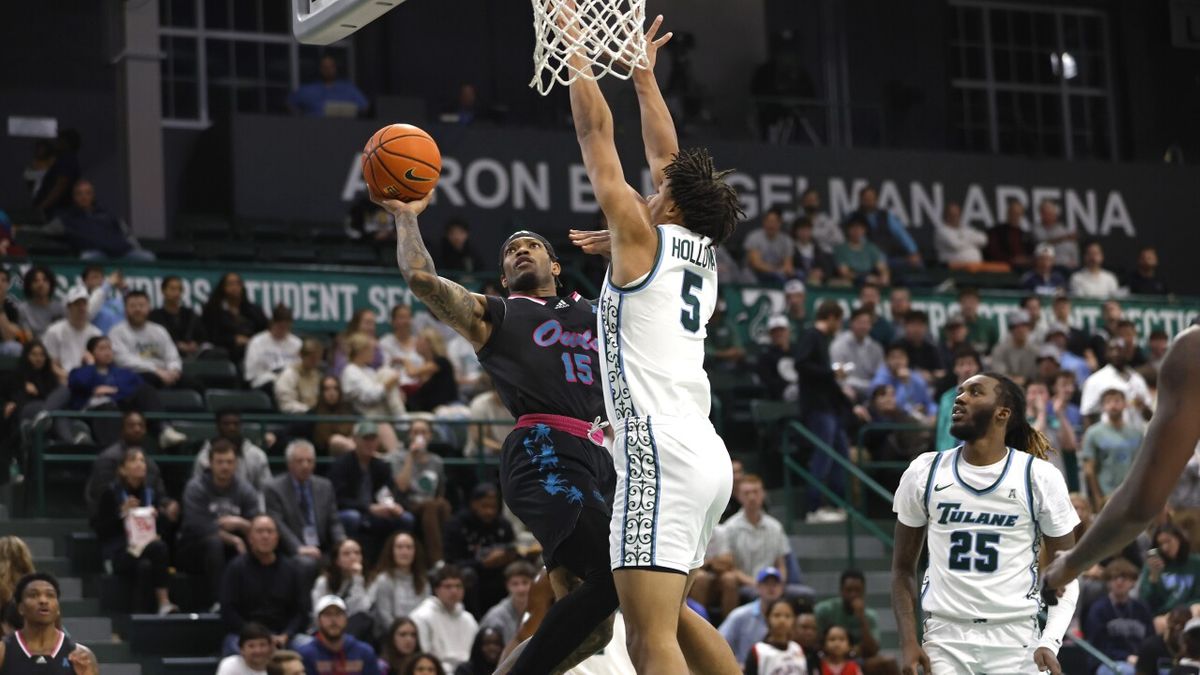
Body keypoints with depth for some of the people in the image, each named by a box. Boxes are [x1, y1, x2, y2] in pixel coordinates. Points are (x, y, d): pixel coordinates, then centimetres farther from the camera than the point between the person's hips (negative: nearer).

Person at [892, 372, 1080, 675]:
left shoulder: (1040, 477, -3)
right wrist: (909, 643, -1)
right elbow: (903, 567, 10)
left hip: (1016, 638, -1)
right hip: (945, 637, 2)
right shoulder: (924, 472, 3)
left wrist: (1050, 642, -13)